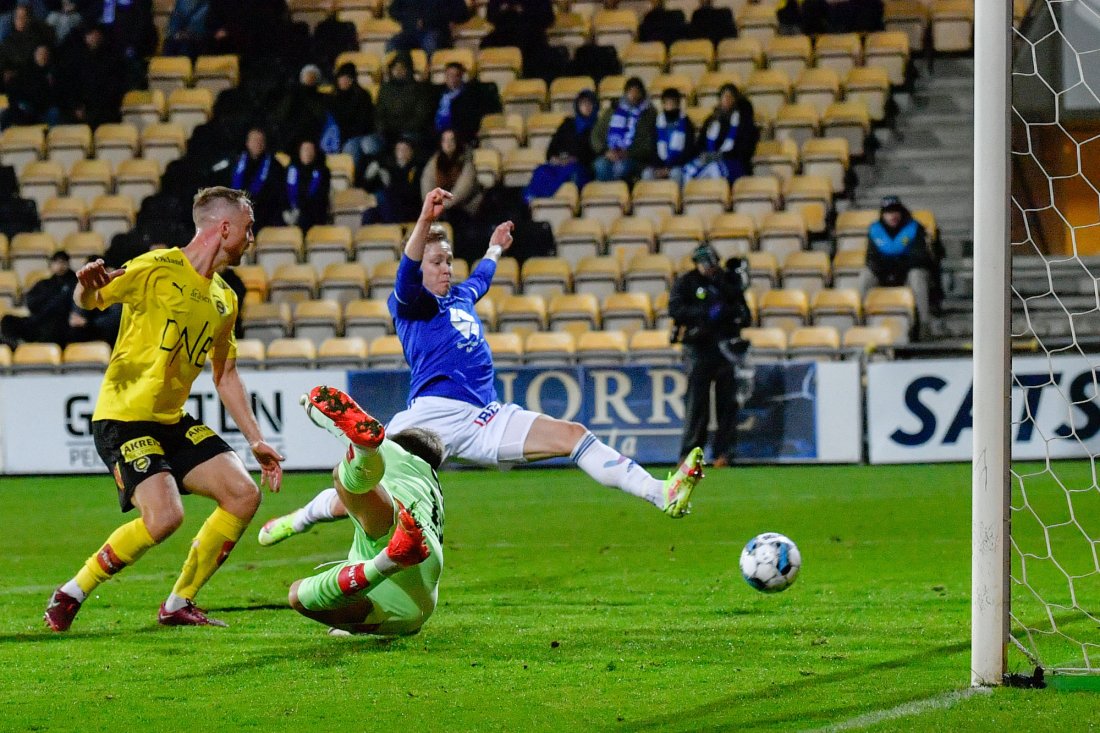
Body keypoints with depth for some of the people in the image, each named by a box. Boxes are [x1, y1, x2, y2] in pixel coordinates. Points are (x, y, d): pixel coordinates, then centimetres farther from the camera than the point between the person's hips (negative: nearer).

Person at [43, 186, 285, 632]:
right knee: (164, 516, -25)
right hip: (124, 418, -8)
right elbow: (89, 301, -17)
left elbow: (225, 376, 21)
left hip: (173, 422, 8)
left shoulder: (224, 299, 13)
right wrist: (87, 286, -42)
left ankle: (179, 604, 8)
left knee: (243, 495, -4)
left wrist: (256, 440, 16)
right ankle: (70, 596, -6)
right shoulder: (159, 269, -11)